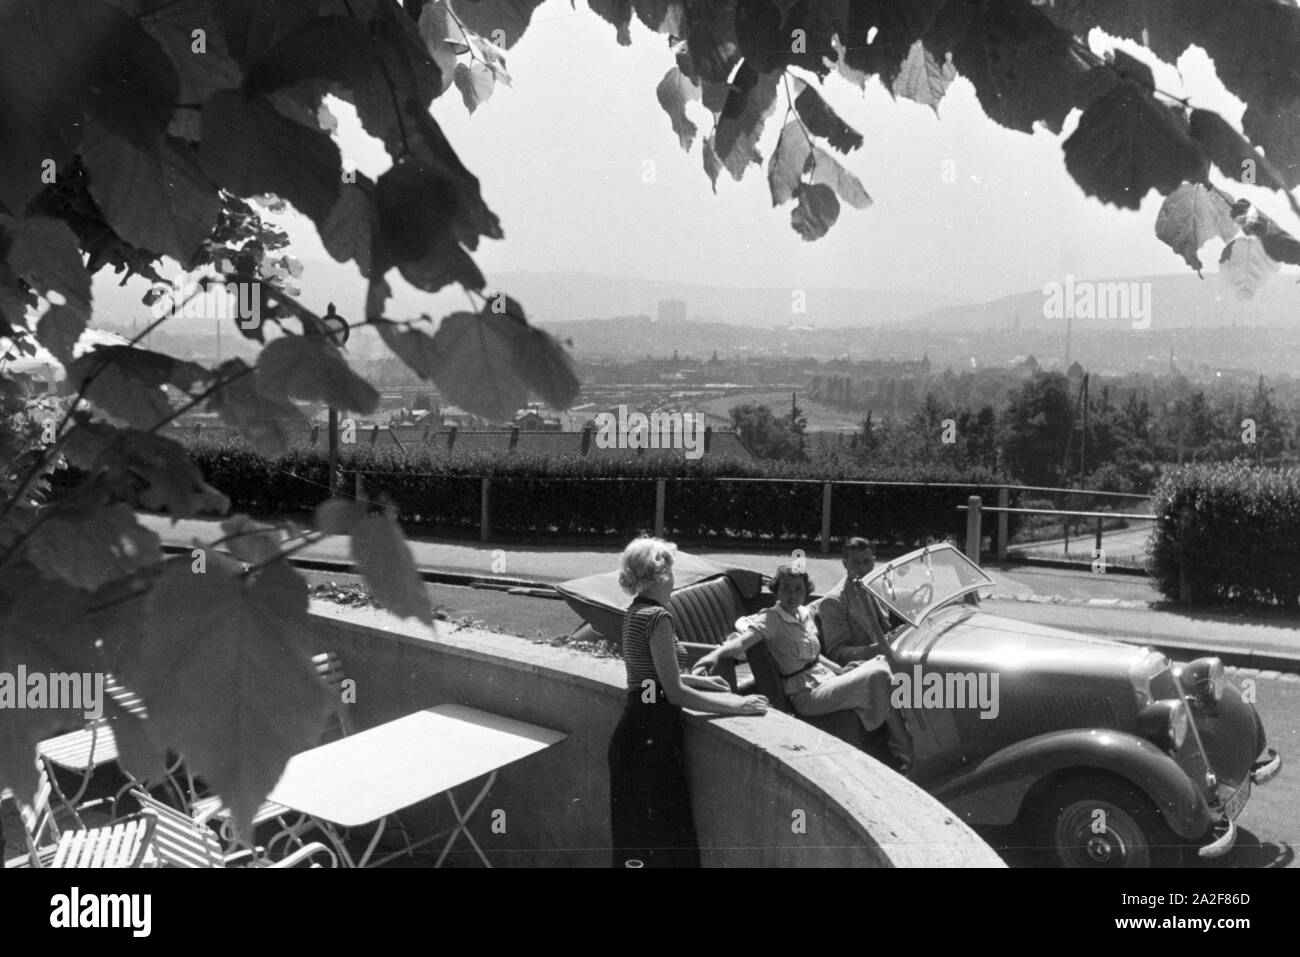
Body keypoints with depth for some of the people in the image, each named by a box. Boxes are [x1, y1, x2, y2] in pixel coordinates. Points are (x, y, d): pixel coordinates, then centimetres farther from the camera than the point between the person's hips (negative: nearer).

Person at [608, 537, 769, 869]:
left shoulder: (635, 613, 11)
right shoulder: (657, 616, -18)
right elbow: (675, 692, -19)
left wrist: (700, 681, 26)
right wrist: (736, 706, -12)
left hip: (635, 732, 10)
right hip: (652, 738, -10)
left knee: (638, 838, 18)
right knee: (664, 840, -2)